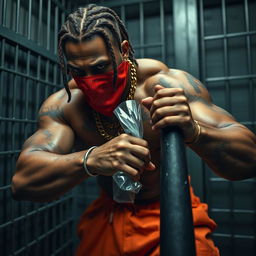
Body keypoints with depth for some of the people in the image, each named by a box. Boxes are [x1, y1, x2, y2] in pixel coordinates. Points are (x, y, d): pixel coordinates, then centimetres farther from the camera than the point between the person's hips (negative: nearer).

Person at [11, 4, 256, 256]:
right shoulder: (62, 105, -16)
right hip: (107, 217, 3)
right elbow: (22, 180, -25)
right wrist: (90, 160, -44)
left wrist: (194, 131, -49)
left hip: (171, 215, -1)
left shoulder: (166, 83, -24)